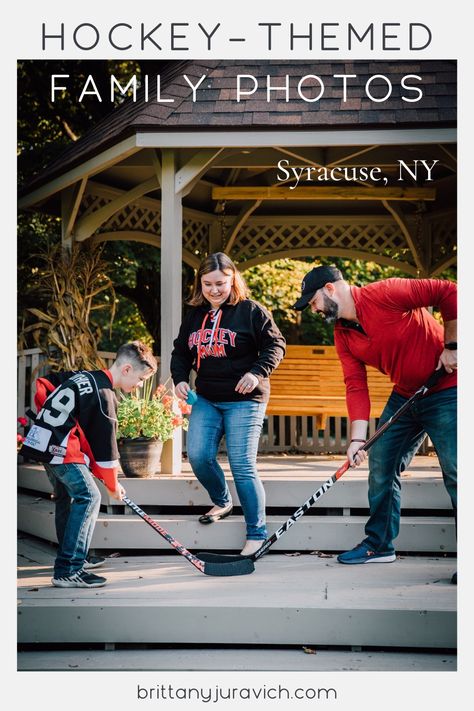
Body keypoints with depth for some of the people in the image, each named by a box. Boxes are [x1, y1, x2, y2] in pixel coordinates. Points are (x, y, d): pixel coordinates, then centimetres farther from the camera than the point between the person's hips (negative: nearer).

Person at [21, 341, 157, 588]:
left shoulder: (84, 376, 13)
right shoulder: (104, 396, -14)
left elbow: (42, 386, 22)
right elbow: (105, 444, -10)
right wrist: (113, 486, 1)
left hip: (42, 443, 10)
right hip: (61, 449, -10)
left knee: (66, 496, 21)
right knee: (88, 496, -11)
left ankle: (75, 556, 35)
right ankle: (68, 571, -15)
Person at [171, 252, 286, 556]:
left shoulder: (251, 310, -4)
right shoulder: (194, 315, 13)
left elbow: (276, 344, -5)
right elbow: (181, 352, 22)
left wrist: (257, 373, -19)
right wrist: (180, 378, 3)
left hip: (244, 400, -5)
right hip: (206, 400, 6)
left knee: (243, 466, -10)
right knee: (198, 456, -5)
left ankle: (257, 534, 0)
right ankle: (222, 502, 26)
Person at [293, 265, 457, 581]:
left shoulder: (384, 294, -21)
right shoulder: (343, 335, 3)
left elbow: (449, 293, -22)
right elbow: (356, 386, 0)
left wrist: (451, 345, -17)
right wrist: (358, 438, -9)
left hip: (445, 391, -8)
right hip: (404, 396, 8)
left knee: (455, 472, -11)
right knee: (381, 464, 9)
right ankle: (380, 544, 23)